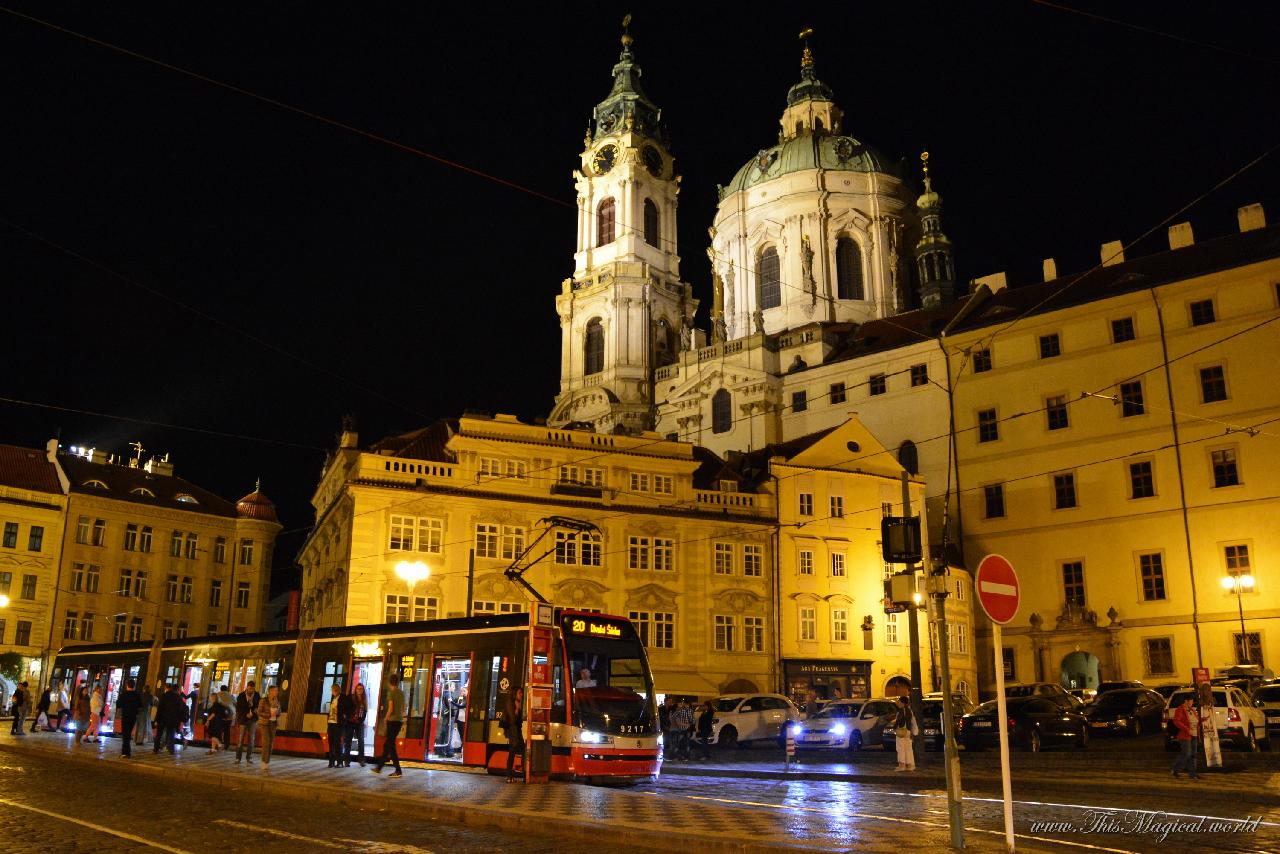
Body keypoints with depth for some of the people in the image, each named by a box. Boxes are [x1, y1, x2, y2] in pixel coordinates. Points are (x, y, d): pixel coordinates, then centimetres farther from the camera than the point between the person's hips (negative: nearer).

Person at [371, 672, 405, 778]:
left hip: (393, 721, -7)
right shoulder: (402, 693, 12)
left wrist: (386, 719, -3)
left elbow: (391, 708, -15)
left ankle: (398, 771, -8)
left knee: (391, 746, -4)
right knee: (387, 745, 15)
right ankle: (379, 767, 20)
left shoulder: (391, 692, -9)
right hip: (399, 720, 7)